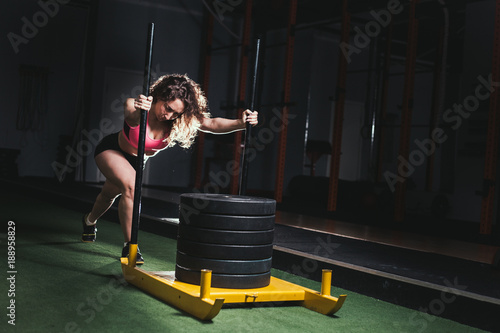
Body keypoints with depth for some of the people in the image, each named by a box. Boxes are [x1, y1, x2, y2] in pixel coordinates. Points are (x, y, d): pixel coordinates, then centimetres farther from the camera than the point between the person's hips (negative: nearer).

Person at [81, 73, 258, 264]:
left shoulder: (181, 119, -29)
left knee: (110, 195, 26)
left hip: (137, 159, 5)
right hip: (110, 151, -5)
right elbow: (132, 118, -62)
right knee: (131, 186, -31)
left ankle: (90, 221, 59)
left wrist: (241, 123, -57)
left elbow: (212, 124, -40)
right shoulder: (136, 107, -38)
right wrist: (139, 112, -86)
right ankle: (129, 246, -20)